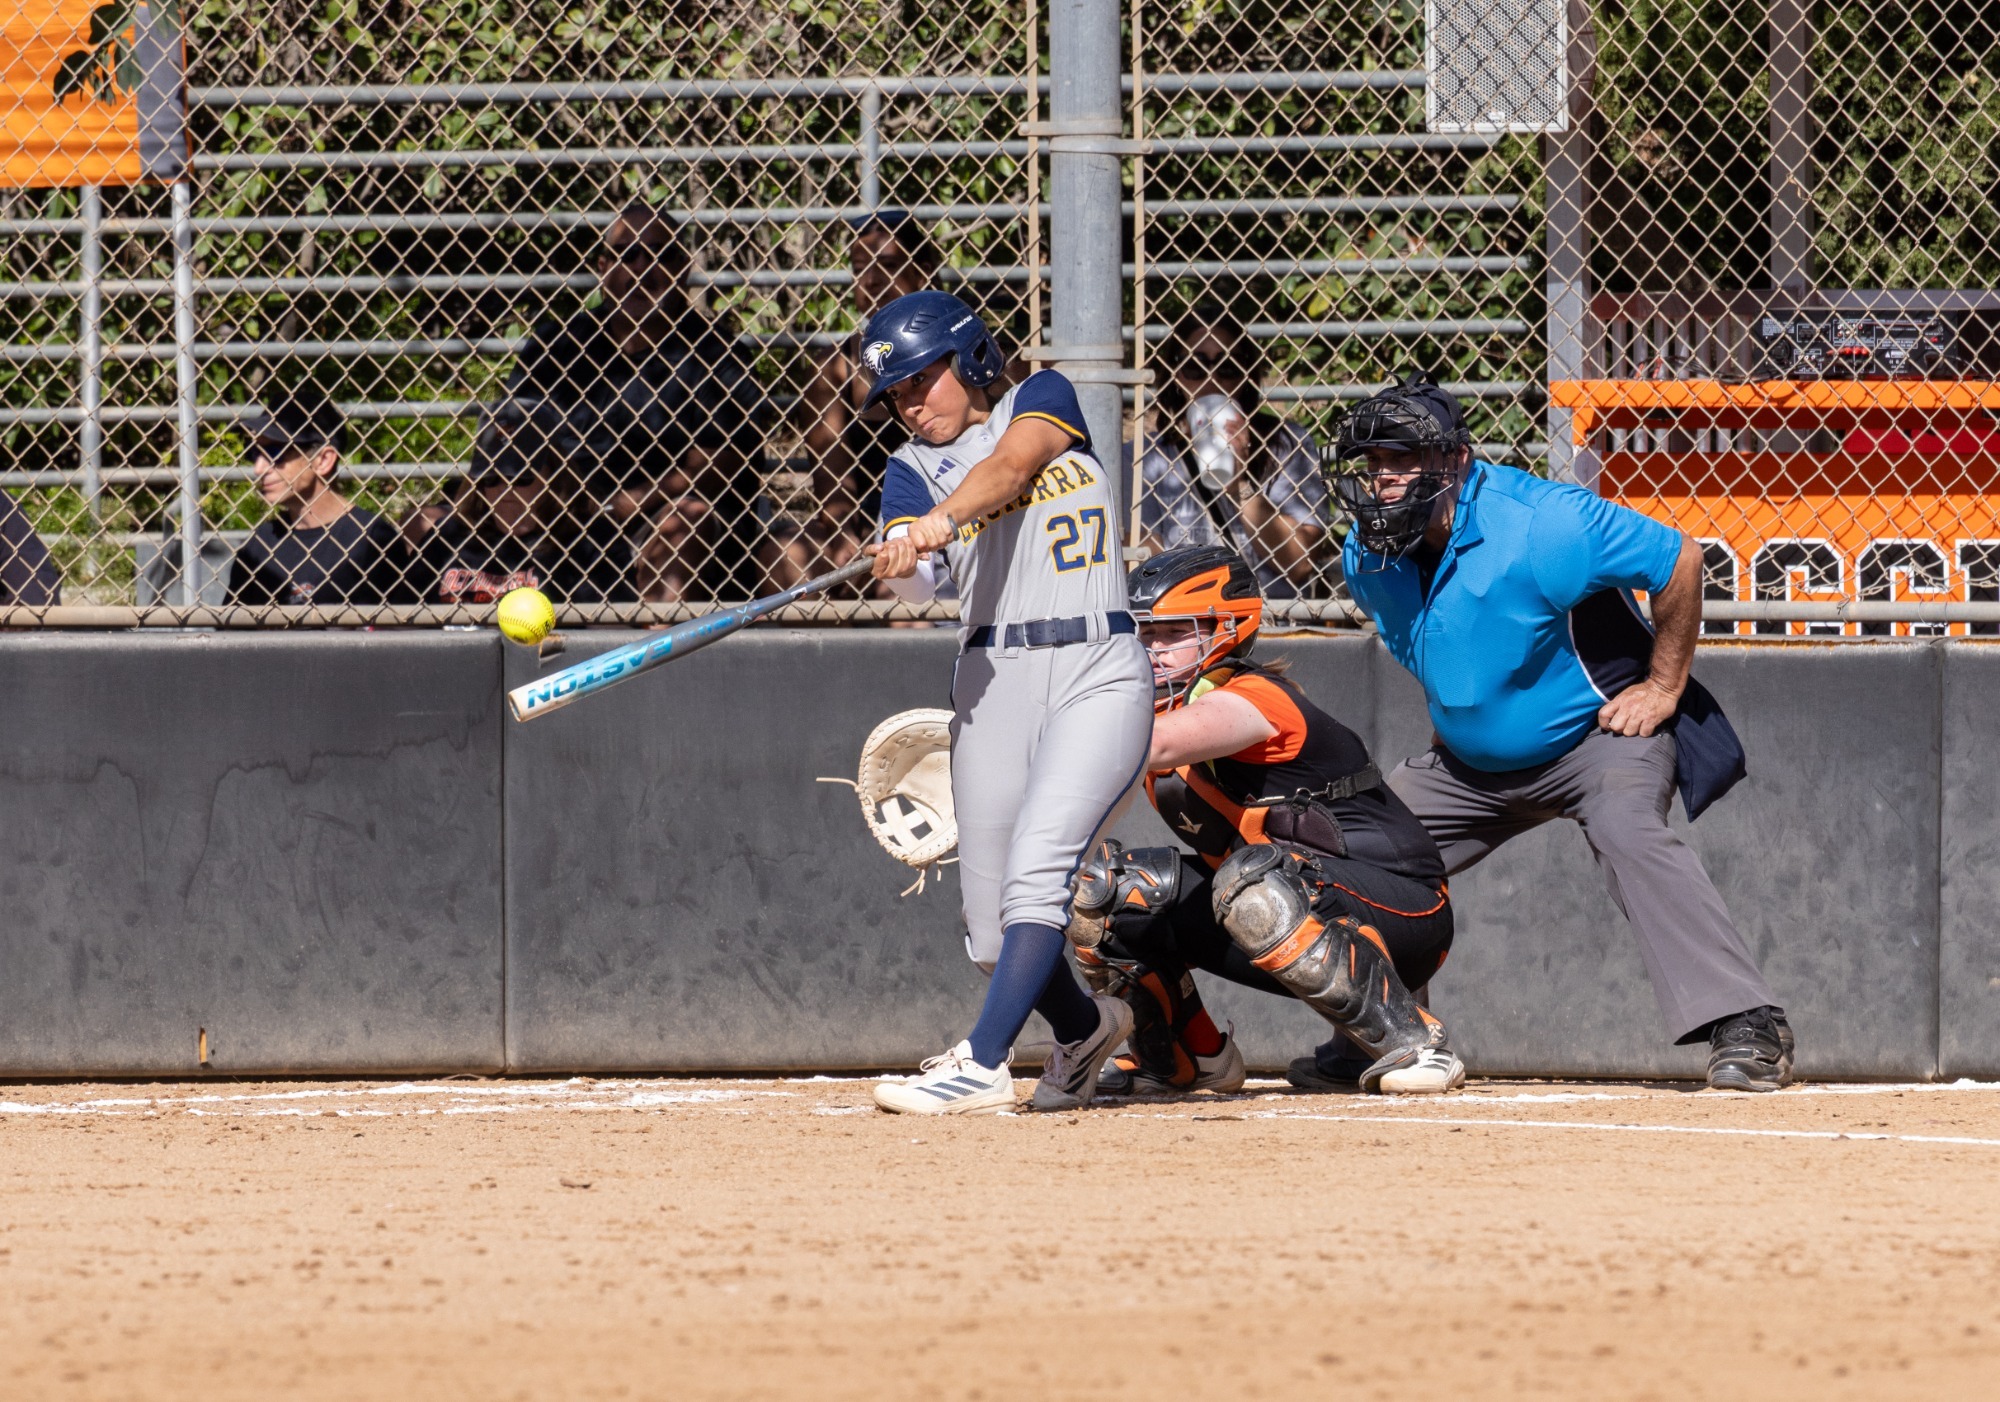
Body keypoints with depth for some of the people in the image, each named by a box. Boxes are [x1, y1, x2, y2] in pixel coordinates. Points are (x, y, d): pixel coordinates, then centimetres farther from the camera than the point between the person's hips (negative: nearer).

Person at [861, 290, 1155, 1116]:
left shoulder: (1042, 400, 8)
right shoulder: (913, 468, 11)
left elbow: (1008, 467, -15)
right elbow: (916, 582, -9)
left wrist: (944, 517, -33)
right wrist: (902, 560, -33)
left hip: (1097, 675, -4)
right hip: (992, 683, 4)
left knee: (1036, 871, -21)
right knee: (993, 927, 5)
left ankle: (982, 1065, -27)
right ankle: (1083, 1026, 34)